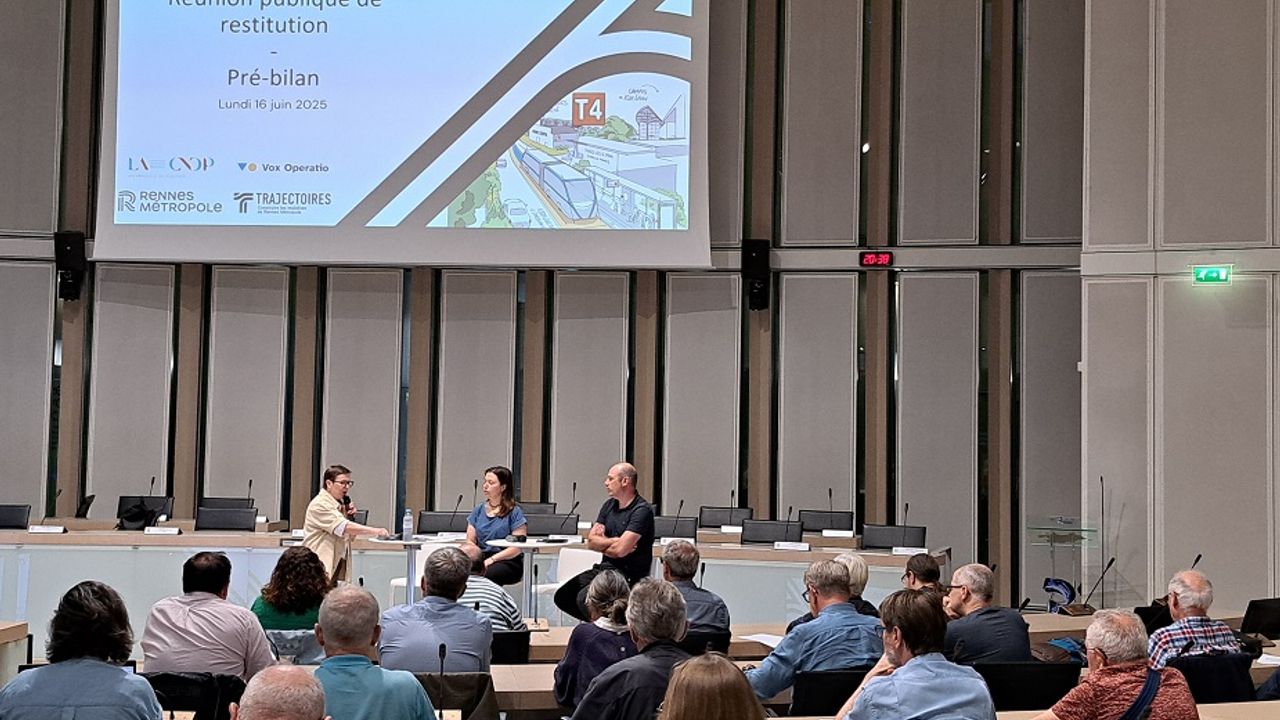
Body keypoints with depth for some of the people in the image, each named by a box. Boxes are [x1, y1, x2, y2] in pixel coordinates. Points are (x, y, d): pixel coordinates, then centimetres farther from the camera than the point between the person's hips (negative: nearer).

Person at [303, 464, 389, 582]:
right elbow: (344, 527, -23)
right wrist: (375, 531, -30)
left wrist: (350, 515, 3)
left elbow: (350, 536, 22)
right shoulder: (319, 504, -11)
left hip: (338, 565, 8)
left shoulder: (341, 504, 17)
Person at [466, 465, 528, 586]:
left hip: (508, 562, -4)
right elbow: (470, 541, 14)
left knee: (487, 573, -37)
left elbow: (517, 547, -6)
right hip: (481, 558, 4)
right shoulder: (479, 510, 17)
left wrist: (491, 559, -17)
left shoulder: (514, 513, 0)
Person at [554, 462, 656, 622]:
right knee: (563, 595, -5)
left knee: (585, 597, -28)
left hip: (629, 574, -8)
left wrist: (602, 542, -3)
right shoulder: (609, 505, 12)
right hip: (606, 567, 8)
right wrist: (614, 541, -10)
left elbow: (621, 550, -22)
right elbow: (591, 541, 6)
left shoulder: (642, 510, -14)